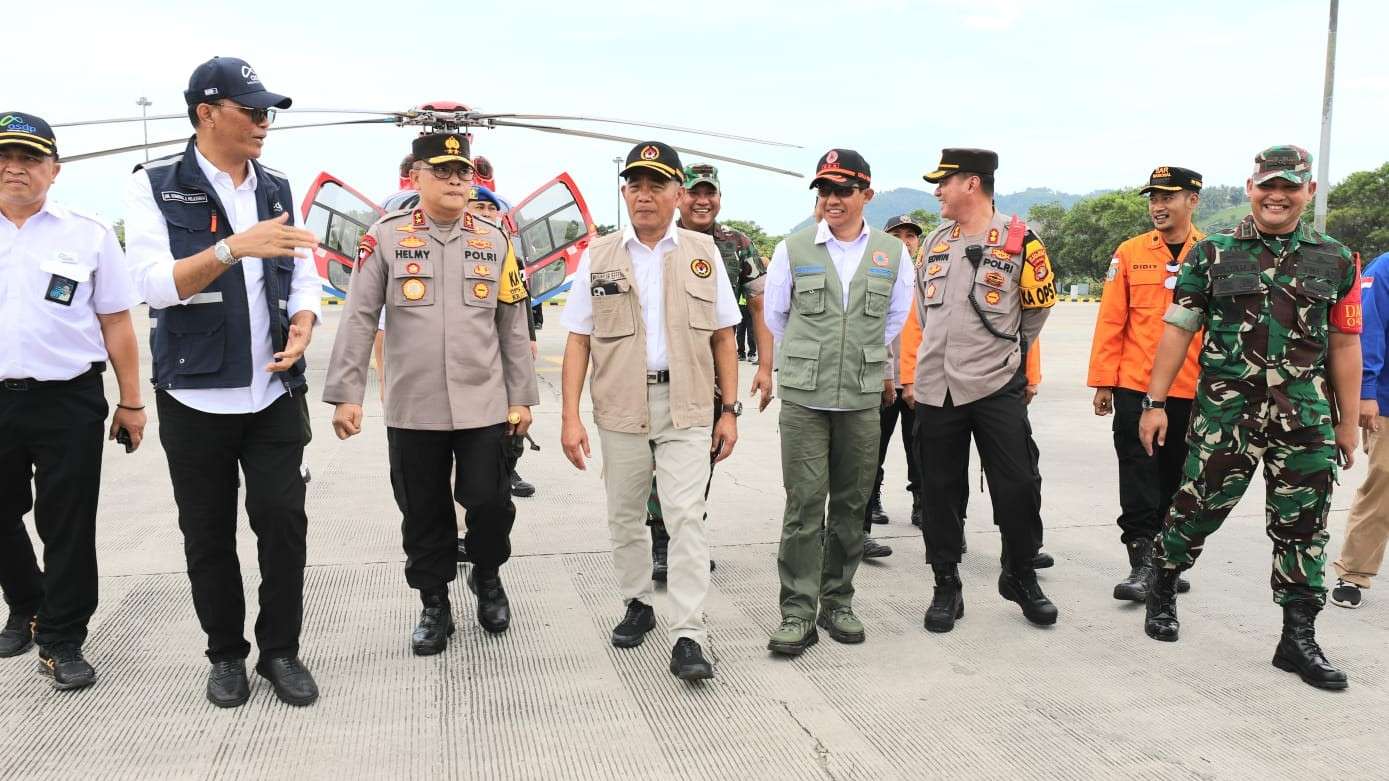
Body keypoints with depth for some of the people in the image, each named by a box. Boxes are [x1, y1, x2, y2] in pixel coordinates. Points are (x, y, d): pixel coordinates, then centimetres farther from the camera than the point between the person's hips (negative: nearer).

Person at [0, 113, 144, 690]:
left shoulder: (89, 235, 1)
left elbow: (116, 324, 1)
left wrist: (130, 402, -1)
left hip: (69, 403, -3)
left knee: (68, 528, 3)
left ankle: (62, 642, 16)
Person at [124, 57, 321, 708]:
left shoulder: (277, 189, 9)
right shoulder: (155, 186, -3)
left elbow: (304, 276, 8)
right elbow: (155, 284, -14)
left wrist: (303, 323, -13)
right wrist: (234, 247, -28)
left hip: (274, 393, 3)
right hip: (195, 395, -2)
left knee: (283, 522, 1)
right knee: (208, 534, 9)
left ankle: (280, 650, 17)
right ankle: (226, 653, 26)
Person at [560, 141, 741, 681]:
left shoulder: (703, 252, 4)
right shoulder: (598, 256, 4)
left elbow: (723, 337, 6)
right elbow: (578, 341, 2)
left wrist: (730, 410, 2)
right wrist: (571, 417, -5)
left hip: (687, 407, -1)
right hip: (621, 407, 2)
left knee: (685, 515, -8)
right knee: (625, 516, 13)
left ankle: (688, 637, -3)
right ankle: (638, 604, 34)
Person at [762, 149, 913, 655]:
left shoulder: (893, 254, 6)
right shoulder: (793, 249, 2)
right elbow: (774, 316, 13)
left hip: (864, 399, 2)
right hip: (803, 398, -2)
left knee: (851, 504, 9)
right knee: (804, 505, -5)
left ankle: (837, 603, 23)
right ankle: (797, 613, 3)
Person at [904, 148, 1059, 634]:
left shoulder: (1019, 241, -5)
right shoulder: (935, 242, 11)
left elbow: (1038, 309, 6)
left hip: (998, 389, -4)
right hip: (935, 389, 4)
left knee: (1018, 486, 0)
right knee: (939, 491, 7)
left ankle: (1021, 577, 23)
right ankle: (946, 588, 21)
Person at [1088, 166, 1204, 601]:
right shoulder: (1130, 253, 1)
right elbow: (1110, 322, 0)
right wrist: (1103, 382, -2)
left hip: (1191, 392, 1)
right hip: (1134, 387, -1)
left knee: (1176, 479, 12)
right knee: (1138, 478, -1)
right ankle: (1141, 565, 5)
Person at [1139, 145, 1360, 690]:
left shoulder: (1335, 261, 7)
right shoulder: (1212, 253, 1)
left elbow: (1343, 344, 10)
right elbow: (1177, 330, 1)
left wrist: (1347, 421, 10)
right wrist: (1154, 404, -3)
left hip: (1305, 419, 2)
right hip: (1224, 412, -2)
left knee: (1303, 526, 5)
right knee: (1199, 507, 3)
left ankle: (1299, 639, 17)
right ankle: (1161, 586, 29)